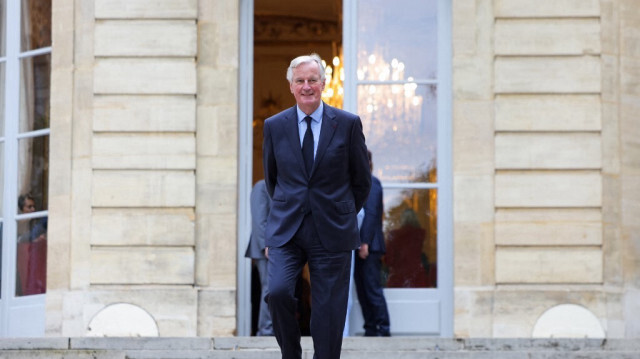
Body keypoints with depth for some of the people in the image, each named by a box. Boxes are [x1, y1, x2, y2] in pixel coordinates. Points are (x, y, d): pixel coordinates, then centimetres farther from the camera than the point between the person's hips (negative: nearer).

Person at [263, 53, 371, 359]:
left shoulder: (348, 124, 1)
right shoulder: (274, 126, 6)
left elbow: (362, 180, 10)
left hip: (331, 232, -1)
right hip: (286, 231, 1)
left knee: (329, 314, -1)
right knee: (278, 291, -20)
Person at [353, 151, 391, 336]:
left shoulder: (371, 182, -8)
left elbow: (371, 213, -15)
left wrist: (365, 243, -20)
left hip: (369, 245, -9)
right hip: (359, 245, 9)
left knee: (372, 289, -8)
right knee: (362, 289, 7)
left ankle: (383, 329, -5)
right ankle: (370, 329, 10)